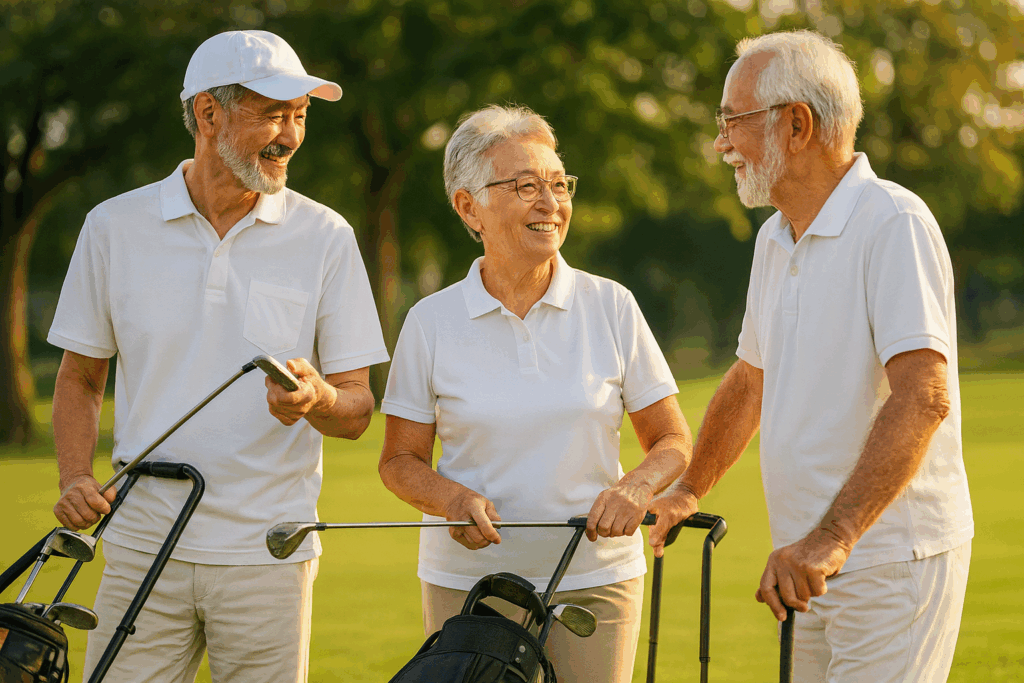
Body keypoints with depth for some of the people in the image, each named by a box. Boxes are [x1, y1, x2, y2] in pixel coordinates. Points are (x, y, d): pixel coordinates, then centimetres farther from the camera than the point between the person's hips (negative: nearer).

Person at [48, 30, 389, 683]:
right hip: (142, 546, 1)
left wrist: (317, 397, -22)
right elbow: (81, 376, 13)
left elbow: (357, 410, 1)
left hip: (268, 553, 0)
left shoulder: (325, 237, 0)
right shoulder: (116, 226, 3)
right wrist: (76, 479, -4)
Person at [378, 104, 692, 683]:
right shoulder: (432, 322, 1)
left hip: (596, 583, 0)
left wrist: (638, 486, -16)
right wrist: (452, 499, -15)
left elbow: (673, 441, 5)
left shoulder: (611, 307, 1)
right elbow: (400, 460, 6)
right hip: (467, 584, 0)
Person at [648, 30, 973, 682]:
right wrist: (689, 490, 32)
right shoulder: (776, 238, 14)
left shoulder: (895, 224, -15)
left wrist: (833, 537, -32)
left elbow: (923, 398, -25)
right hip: (820, 559, 8)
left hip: (893, 560, -8)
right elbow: (749, 382, 28)